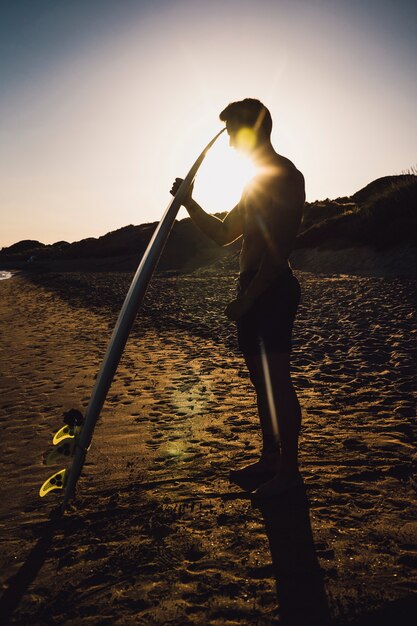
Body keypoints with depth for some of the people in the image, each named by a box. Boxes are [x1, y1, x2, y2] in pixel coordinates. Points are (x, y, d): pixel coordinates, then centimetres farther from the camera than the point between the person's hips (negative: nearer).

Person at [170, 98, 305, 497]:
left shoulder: (284, 174, -7)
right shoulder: (257, 183, 23)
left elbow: (279, 247, -18)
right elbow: (223, 234, 27)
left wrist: (246, 298, -20)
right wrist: (189, 202, 17)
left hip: (273, 289, -10)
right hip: (252, 290, 10)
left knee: (277, 380, -7)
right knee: (261, 380, 12)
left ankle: (288, 469, 4)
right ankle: (270, 457, 23)